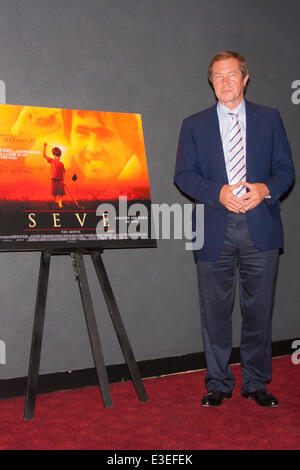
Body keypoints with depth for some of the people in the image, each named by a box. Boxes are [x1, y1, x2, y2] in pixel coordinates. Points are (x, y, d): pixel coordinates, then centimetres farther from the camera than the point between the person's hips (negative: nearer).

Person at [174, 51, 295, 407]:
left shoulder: (269, 119, 11)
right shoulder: (194, 125, 10)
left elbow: (285, 170, 9)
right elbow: (184, 176, 3)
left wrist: (265, 189, -13)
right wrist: (219, 192, -13)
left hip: (260, 228, 0)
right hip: (214, 230, 0)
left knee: (259, 310, 6)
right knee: (215, 312, 6)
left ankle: (256, 382, 22)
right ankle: (218, 383, 21)